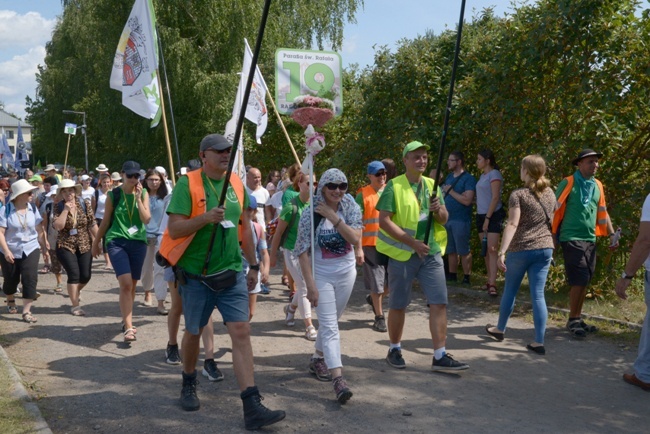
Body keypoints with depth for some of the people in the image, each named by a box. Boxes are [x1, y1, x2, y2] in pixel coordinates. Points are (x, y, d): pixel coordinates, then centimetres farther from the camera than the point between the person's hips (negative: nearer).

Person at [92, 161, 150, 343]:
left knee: (132, 285, 12)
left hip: (138, 242, 3)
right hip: (116, 242, -3)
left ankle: (126, 320, 32)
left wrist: (138, 198, -11)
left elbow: (146, 219, -6)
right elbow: (105, 221, 10)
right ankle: (128, 327, -16)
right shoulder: (113, 195, 0)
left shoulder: (143, 194, 5)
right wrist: (96, 242, 16)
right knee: (125, 283, -17)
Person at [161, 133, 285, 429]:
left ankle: (252, 407, -7)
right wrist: (206, 217, -30)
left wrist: (253, 265, 16)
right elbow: (174, 229, -16)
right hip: (196, 274, -3)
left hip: (232, 273, 4)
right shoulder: (188, 184, -10)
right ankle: (189, 386, 39)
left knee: (241, 332, -6)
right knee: (194, 332, 13)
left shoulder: (237, 184, 6)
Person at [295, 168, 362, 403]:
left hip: (346, 272, 4)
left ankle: (318, 358, 37)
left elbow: (356, 238, -16)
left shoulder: (351, 208, -4)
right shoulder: (311, 215, -13)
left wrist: (333, 217, -23)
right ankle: (338, 377, -16)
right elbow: (303, 251, -13)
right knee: (329, 325, -10)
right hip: (321, 274, -4)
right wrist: (310, 284, -19)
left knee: (331, 321, 16)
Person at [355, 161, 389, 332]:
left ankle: (374, 298, 36)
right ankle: (379, 317, 15)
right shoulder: (363, 194, -4)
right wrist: (358, 248, -12)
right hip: (370, 244, -4)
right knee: (376, 281, 2)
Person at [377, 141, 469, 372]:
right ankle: (394, 350, 25)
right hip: (402, 254, -4)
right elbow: (384, 221, -13)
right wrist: (412, 242, -19)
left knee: (439, 303, -1)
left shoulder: (432, 185, 10)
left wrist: (438, 209, -12)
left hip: (431, 253, 4)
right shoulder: (394, 186, -6)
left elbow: (444, 220, 12)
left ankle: (440, 356, 4)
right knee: (398, 305, 7)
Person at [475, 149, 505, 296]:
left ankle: (492, 285, -17)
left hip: (493, 216, -8)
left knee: (492, 249, -13)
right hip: (481, 216, 8)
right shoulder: (483, 175, 16)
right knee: (485, 250, 8)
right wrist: (481, 217, 10)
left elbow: (495, 197, -14)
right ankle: (489, 280, 14)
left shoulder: (494, 174, -8)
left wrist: (488, 218, -17)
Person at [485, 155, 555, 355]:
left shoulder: (518, 195, -11)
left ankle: (500, 329, 32)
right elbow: (551, 221, 16)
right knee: (538, 295, 3)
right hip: (545, 248, 4)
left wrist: (502, 252, -24)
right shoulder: (550, 194, 8)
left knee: (510, 290, 14)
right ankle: (539, 342, 1)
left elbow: (513, 224, -20)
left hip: (521, 249, -4)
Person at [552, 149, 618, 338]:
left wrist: (612, 234, 11)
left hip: (590, 239, 7)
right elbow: (555, 209, -7)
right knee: (579, 279, -10)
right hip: (572, 238, -6)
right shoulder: (568, 183, -8)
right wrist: (552, 235, -9)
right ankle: (572, 320, 2)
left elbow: (602, 213, 17)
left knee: (584, 281, 10)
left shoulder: (598, 185, 11)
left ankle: (578, 319, 20)